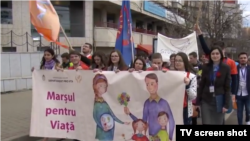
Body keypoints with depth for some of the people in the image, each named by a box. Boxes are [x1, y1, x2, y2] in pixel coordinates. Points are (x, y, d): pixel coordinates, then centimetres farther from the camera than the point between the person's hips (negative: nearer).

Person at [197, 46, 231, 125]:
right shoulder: (206, 67, 2)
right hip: (206, 100, 1)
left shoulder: (226, 68, -2)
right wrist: (198, 101, 2)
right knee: (206, 123, 1)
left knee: (218, 123, 10)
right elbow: (201, 85, 4)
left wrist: (226, 104, -8)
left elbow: (227, 87, -4)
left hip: (219, 101, -1)